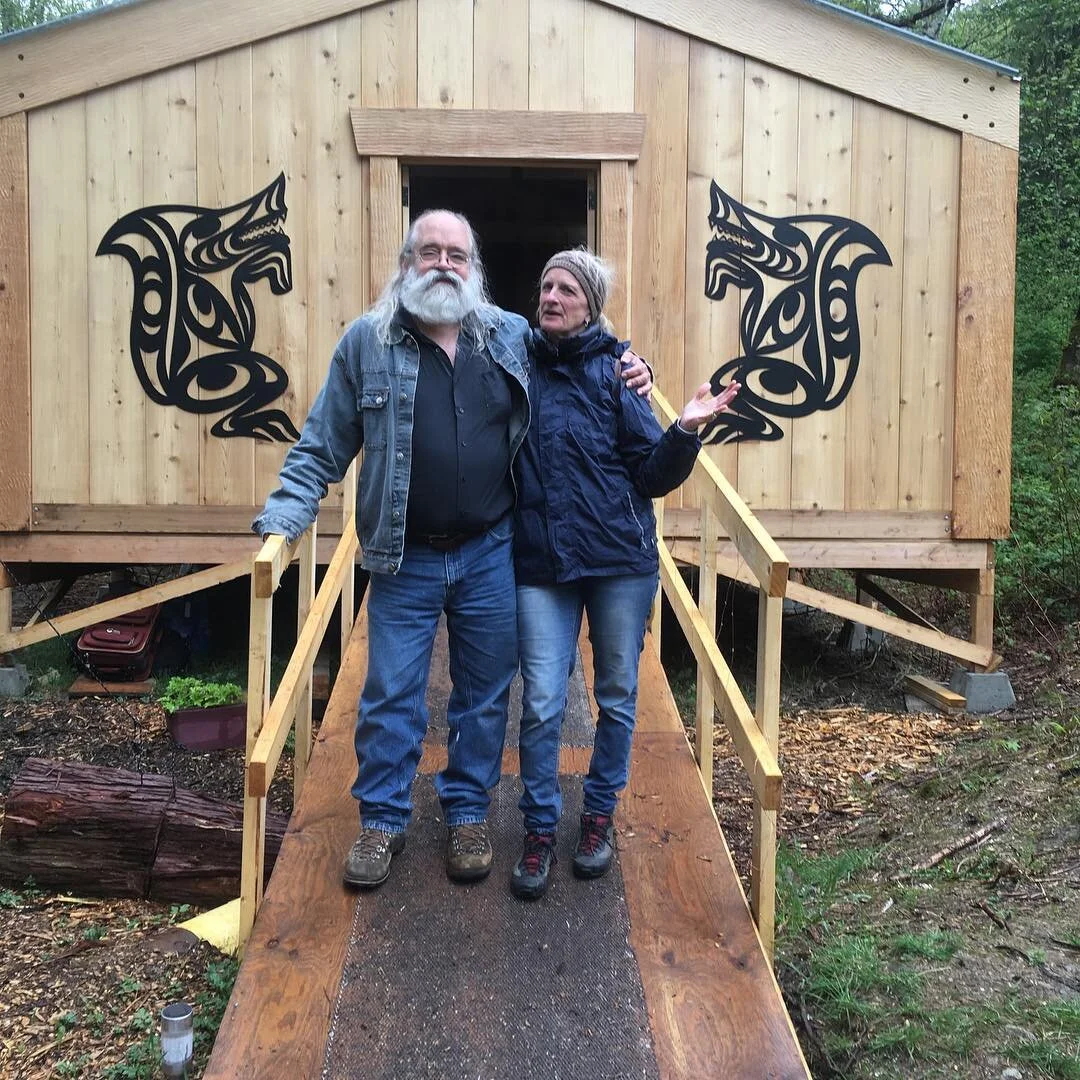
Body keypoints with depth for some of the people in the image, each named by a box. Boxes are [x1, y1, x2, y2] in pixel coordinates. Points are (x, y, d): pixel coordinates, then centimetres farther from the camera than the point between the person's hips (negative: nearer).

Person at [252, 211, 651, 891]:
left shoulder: (516, 338, 3)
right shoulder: (367, 342, -1)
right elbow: (322, 447, 1)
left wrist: (626, 373, 0)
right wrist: (284, 518, -9)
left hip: (492, 554, 2)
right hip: (404, 560, -1)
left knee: (485, 694, 12)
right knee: (391, 695, 6)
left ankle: (469, 814, 31)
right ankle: (383, 820, 25)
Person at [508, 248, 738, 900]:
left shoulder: (615, 369, -1)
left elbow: (653, 475, -3)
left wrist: (687, 431, -19)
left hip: (621, 559, -1)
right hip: (541, 561, 1)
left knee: (617, 697, 11)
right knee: (542, 704, -1)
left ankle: (600, 818, 30)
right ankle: (540, 833, 16)